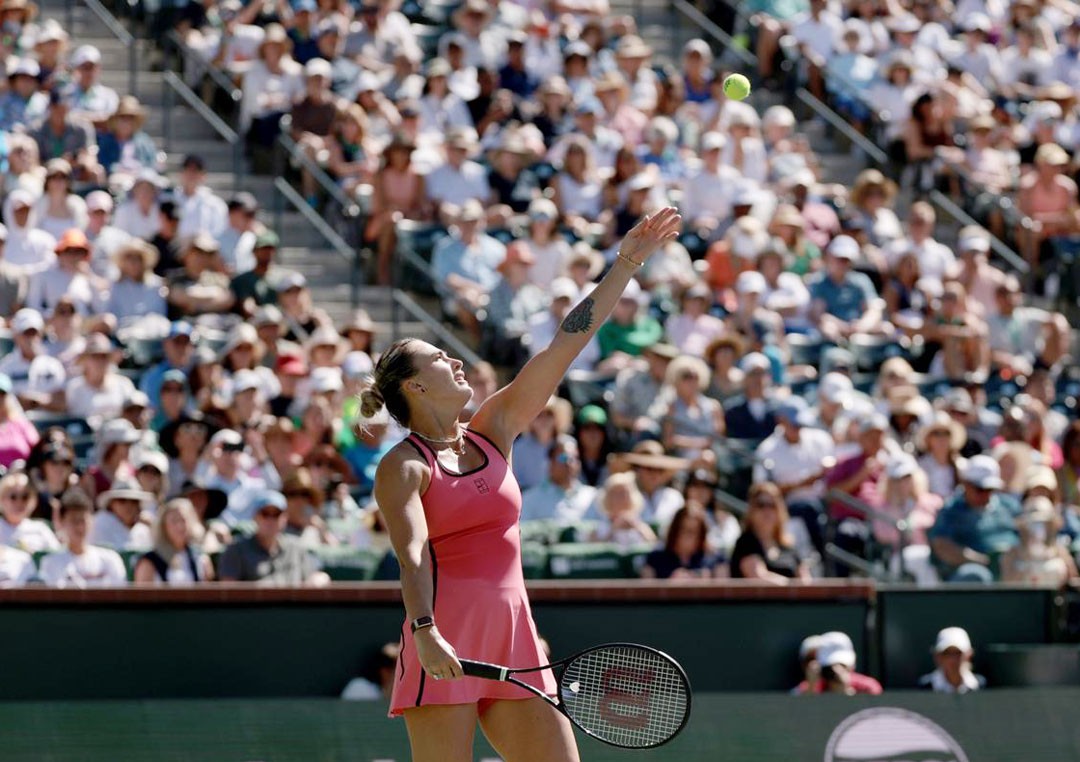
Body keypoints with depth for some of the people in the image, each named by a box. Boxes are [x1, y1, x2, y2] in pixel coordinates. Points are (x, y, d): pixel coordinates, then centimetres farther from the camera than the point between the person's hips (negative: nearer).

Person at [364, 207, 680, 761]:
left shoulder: (493, 432, 16)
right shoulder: (403, 468, -2)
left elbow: (566, 344, 13)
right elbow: (411, 554, -17)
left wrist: (626, 264, 10)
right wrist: (423, 631, -34)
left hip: (514, 644, 7)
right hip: (443, 649, -7)